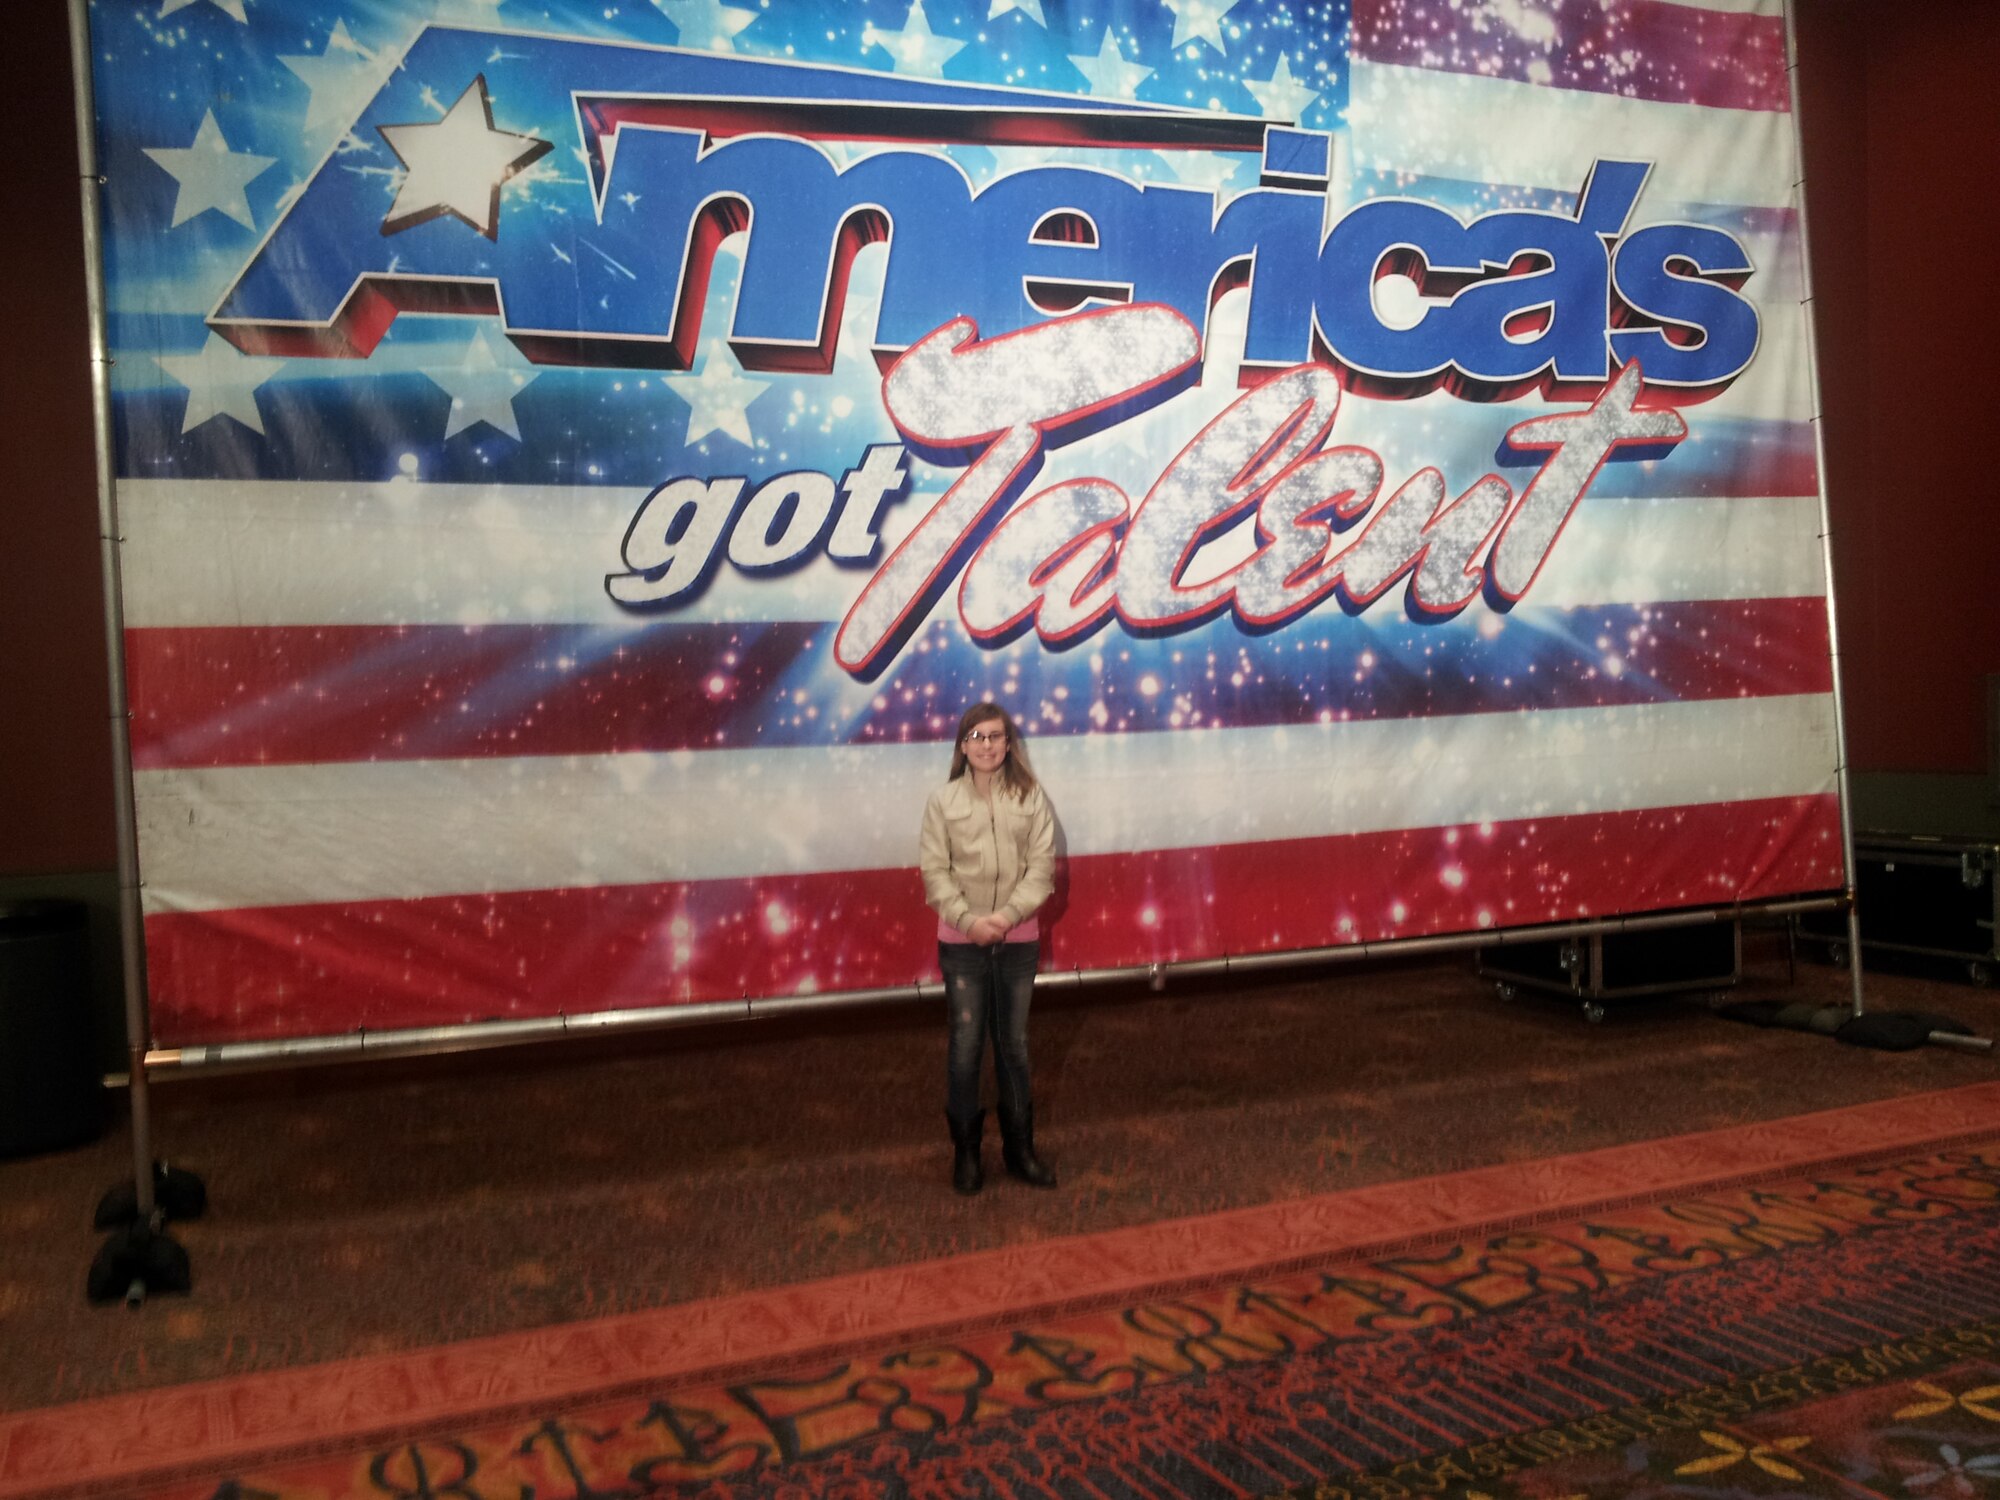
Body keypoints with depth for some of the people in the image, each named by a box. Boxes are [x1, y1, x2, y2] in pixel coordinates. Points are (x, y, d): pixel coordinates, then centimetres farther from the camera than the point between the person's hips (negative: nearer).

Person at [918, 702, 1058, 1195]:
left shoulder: (1030, 797, -1)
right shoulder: (943, 801, -3)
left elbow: (1042, 866, -5)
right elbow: (934, 871, -5)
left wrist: (1007, 914, -17)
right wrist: (968, 919, -17)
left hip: (1018, 940, 1)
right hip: (962, 942, -1)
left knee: (1014, 1044, 11)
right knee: (966, 1045, 3)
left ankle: (1019, 1145, 24)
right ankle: (965, 1150, 17)